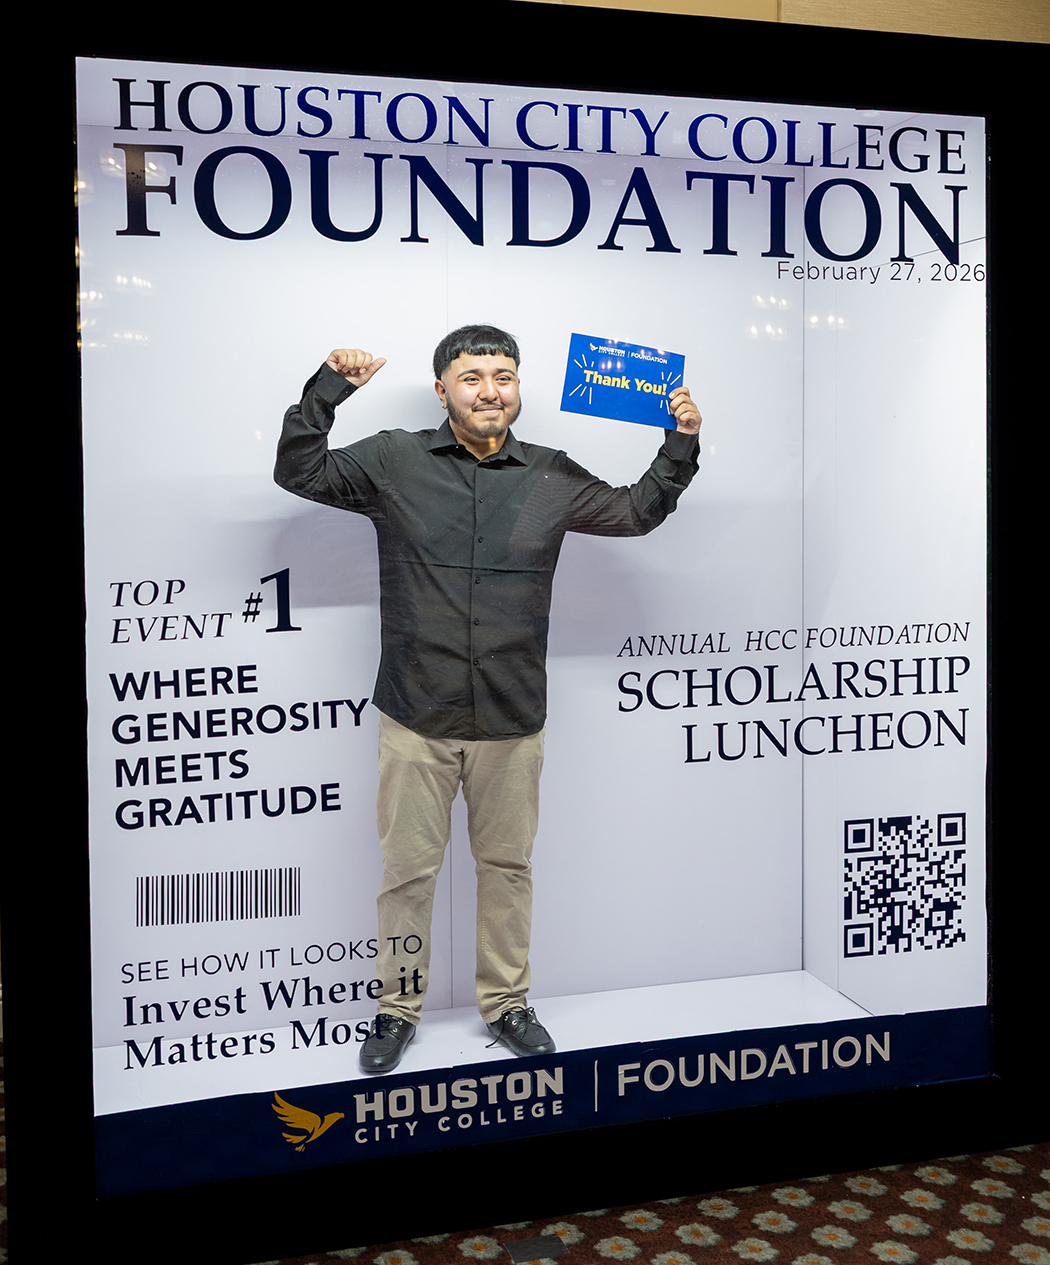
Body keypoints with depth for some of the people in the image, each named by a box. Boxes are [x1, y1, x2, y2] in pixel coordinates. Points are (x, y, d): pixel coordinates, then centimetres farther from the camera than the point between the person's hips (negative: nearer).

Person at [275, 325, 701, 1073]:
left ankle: (507, 1002, 32)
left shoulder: (552, 478, 6)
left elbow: (638, 512, 17)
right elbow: (300, 472, 1)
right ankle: (399, 1007, 27)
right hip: (416, 718, -1)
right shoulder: (395, 462, 0)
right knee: (408, 868, 8)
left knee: (508, 865, 14)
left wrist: (681, 446, 5)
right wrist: (328, 390, -11)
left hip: (513, 722, 2)